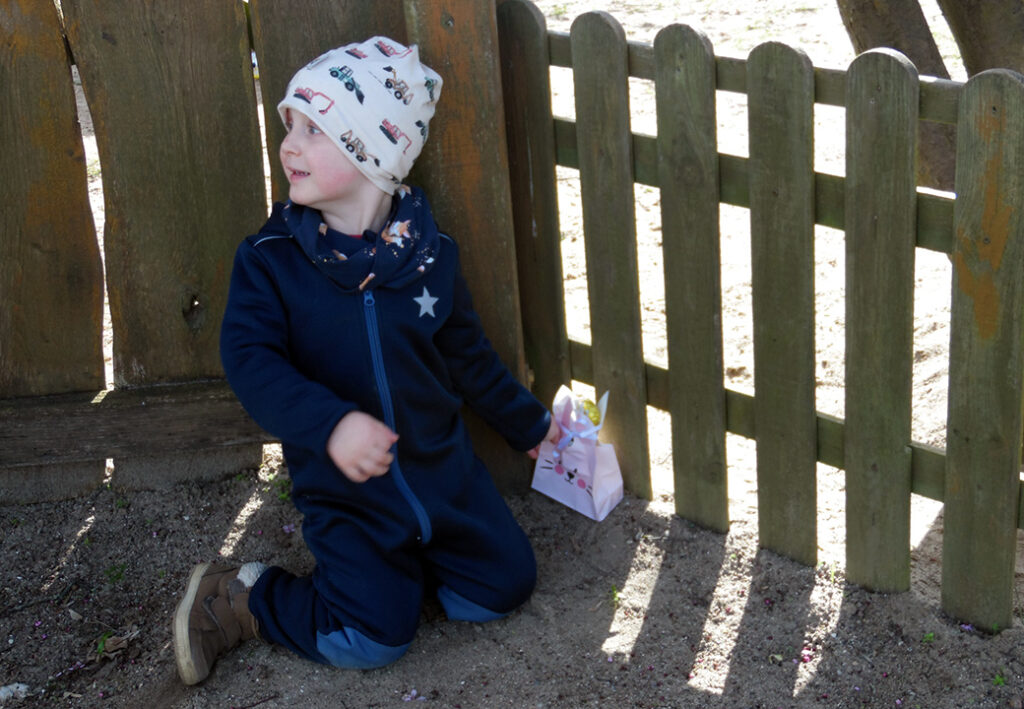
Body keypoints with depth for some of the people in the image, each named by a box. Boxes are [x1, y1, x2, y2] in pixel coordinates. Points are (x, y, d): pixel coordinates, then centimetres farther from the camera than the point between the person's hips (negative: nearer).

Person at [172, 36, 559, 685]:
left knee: (505, 586, -1)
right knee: (374, 637, -12)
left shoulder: (430, 254, -4)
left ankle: (404, 562, 22)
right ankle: (241, 597, 9)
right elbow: (249, 359, -22)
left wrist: (527, 423, 19)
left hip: (441, 466, 3)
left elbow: (468, 356, 10)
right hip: (344, 488, -3)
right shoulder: (271, 258, -11)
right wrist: (330, 423, -38)